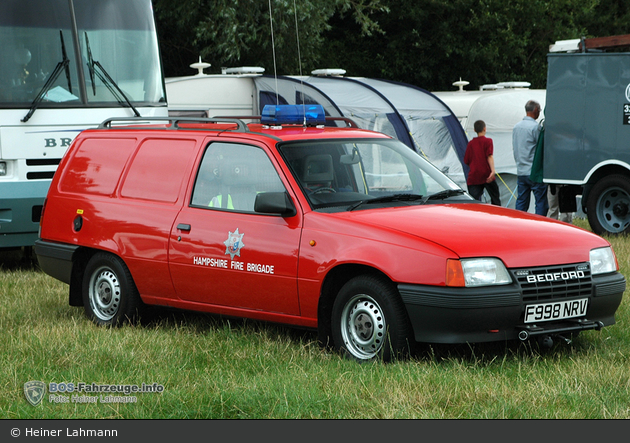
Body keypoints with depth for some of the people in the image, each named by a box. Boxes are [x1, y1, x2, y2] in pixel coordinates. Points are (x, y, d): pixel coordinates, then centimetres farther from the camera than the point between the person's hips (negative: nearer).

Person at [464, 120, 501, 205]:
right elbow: (490, 156, -14)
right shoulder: (487, 141, 0)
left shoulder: (470, 143, 10)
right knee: (495, 198, 13)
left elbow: (466, 161, 13)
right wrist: (493, 171, -23)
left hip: (473, 177, 3)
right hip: (486, 175, -3)